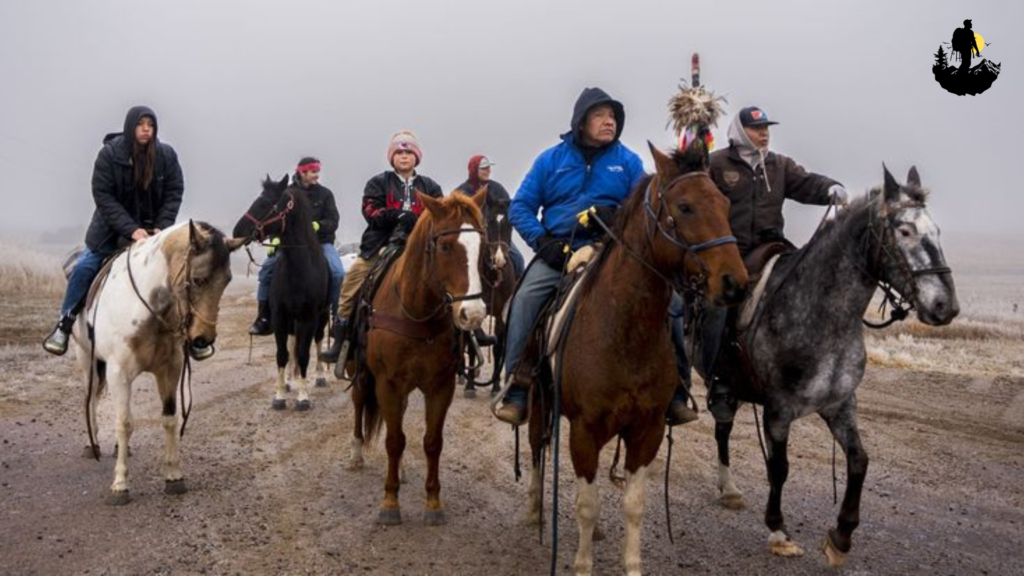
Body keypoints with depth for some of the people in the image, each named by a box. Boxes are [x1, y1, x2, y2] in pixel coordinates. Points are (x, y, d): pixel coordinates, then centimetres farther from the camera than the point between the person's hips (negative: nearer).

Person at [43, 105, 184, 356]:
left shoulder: (166, 154, -11)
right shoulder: (109, 154, -16)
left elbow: (174, 193, -6)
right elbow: (102, 195, -19)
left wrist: (161, 227, -20)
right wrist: (131, 229, -27)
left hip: (152, 227, 1)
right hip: (113, 227, -1)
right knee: (84, 269, -6)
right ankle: (65, 323, 11)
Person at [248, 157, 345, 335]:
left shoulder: (325, 193, 2)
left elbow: (333, 222, -3)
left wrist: (317, 225, -23)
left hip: (320, 241, -1)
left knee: (338, 272, -25)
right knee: (267, 268, -14)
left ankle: (338, 316, -12)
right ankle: (264, 318, -4)